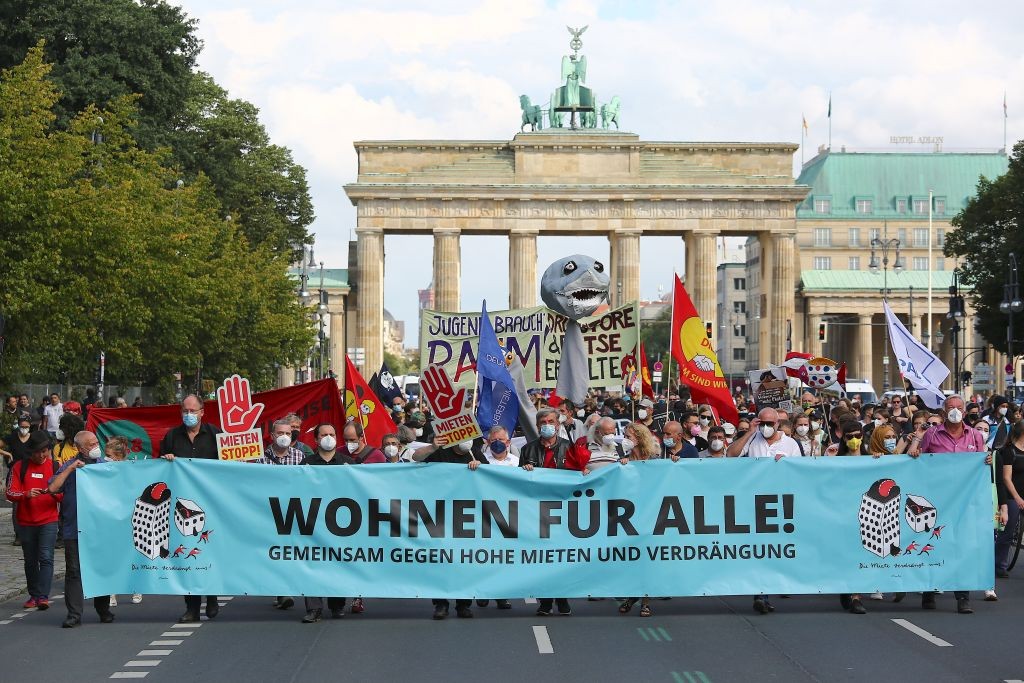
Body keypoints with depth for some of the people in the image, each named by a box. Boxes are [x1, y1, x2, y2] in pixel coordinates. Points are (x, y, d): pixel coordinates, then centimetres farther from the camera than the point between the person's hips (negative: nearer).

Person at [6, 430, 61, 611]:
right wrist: (26, 494, -21)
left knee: (46, 558, -14)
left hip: (48, 521, -2)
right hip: (26, 522, 2)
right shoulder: (20, 467, 4)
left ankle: (43, 596, -17)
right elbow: (10, 493, -2)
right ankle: (34, 595, 19)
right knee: (30, 561, 9)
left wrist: (56, 492, -18)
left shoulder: (55, 467, 4)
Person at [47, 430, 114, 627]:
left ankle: (103, 610, 21)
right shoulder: (69, 467, 4)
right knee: (74, 571, -4)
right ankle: (74, 614, -1)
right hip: (75, 529, -2)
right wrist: (69, 469, -13)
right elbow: (52, 488, -9)